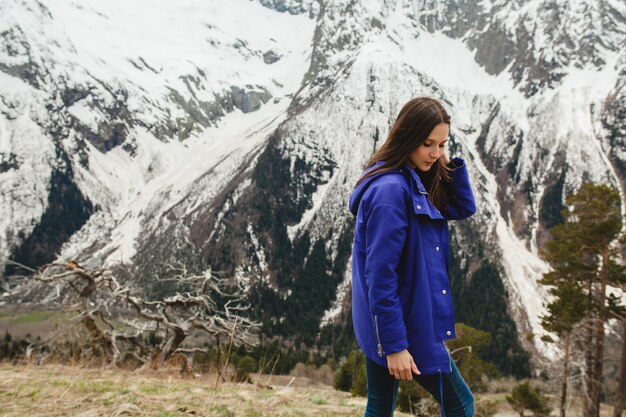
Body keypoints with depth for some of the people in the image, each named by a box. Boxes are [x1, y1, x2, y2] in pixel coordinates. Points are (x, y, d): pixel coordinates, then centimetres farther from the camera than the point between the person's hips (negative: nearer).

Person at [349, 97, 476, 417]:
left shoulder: (414, 183, 7)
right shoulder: (390, 189, -22)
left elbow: (464, 209, 13)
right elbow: (380, 275, -24)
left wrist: (450, 163, -1)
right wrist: (395, 345, -22)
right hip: (406, 327, -9)